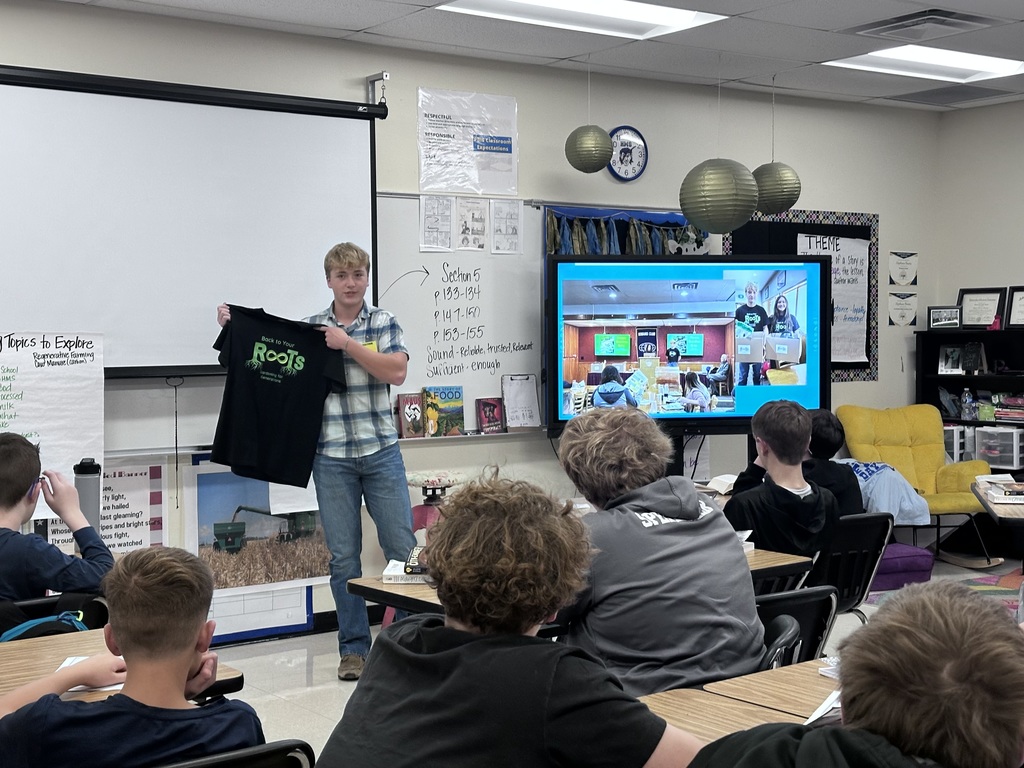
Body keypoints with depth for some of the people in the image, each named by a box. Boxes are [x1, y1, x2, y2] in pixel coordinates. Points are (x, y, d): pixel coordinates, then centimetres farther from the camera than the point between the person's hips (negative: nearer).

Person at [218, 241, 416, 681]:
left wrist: (349, 345, -14)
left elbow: (397, 371, -9)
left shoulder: (384, 323, 4)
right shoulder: (310, 329, 6)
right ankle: (353, 648, 16)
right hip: (332, 456, 1)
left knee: (402, 548, 3)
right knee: (343, 557, 5)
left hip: (381, 451, 0)